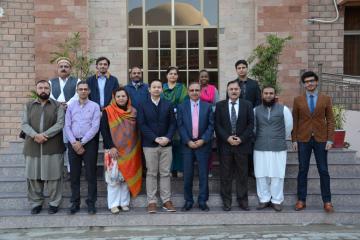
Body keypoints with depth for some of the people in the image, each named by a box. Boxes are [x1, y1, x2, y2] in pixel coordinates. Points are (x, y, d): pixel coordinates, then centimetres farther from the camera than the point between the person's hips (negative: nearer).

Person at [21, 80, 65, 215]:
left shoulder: (57, 106, 4)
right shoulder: (29, 106, 11)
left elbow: (60, 124, -7)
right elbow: (24, 124, 1)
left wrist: (44, 135, -18)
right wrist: (35, 135, -17)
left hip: (53, 148, -2)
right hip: (32, 147, 2)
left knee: (53, 176, 2)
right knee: (33, 176, 7)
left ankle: (54, 203, 15)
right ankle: (36, 203, 20)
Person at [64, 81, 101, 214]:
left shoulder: (94, 106, 2)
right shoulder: (71, 106, 11)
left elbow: (95, 127, -7)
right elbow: (67, 126, 5)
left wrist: (82, 142, -11)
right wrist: (74, 142, -8)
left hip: (89, 142, -2)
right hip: (73, 143, 3)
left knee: (91, 174, 0)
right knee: (74, 174, 6)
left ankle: (91, 203, 9)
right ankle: (75, 203, 16)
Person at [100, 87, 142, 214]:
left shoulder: (133, 112, 7)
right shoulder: (107, 111, -2)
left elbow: (137, 130, 10)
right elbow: (104, 130, -7)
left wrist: (136, 149, 3)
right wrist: (111, 147, -14)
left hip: (130, 151, 3)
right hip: (114, 150, -3)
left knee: (127, 176, 6)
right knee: (114, 177, -2)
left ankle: (124, 202, 16)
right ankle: (113, 204, 8)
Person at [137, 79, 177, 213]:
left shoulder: (168, 105, 9)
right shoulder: (143, 106, 4)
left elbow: (173, 123, 6)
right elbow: (142, 125, -4)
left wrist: (167, 137, -10)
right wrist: (155, 138, -12)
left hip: (166, 143, 2)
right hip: (150, 144, -2)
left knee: (165, 173, 5)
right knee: (151, 173, 3)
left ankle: (166, 200, 12)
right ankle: (151, 201, 9)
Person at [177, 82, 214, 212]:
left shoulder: (208, 106, 5)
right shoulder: (182, 107, 5)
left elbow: (211, 125, 0)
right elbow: (180, 126, 0)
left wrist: (203, 140, -10)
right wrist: (188, 141, -10)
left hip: (203, 144, 0)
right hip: (187, 144, 0)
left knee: (203, 174, 4)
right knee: (187, 174, 4)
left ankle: (202, 200, 15)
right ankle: (188, 200, 16)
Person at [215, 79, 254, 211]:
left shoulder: (247, 105, 5)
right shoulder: (220, 105, 4)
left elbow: (251, 124, 1)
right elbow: (217, 125, 0)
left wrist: (241, 138, -10)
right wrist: (227, 138, -11)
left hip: (242, 144, 0)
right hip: (225, 145, 0)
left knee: (242, 174, 7)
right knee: (225, 175, 5)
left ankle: (242, 200, 18)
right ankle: (226, 201, 15)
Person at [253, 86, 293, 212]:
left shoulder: (283, 109, 0)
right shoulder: (256, 110, 5)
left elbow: (289, 127, 10)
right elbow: (253, 127, 15)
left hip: (279, 148, -1)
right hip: (260, 148, 2)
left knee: (277, 175, 2)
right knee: (261, 175, 5)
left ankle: (277, 200, 14)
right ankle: (264, 199, 17)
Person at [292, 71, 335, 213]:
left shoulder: (326, 99, 4)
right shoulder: (298, 100, 4)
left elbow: (330, 120, 3)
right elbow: (295, 121, 5)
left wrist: (330, 139, -5)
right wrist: (294, 140, -1)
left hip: (321, 140, 0)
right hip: (303, 140, 1)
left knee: (323, 171, 3)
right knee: (302, 170, 5)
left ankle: (327, 201, 12)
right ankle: (301, 200, 12)